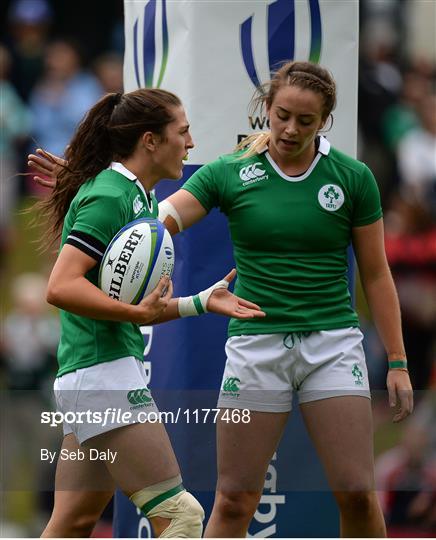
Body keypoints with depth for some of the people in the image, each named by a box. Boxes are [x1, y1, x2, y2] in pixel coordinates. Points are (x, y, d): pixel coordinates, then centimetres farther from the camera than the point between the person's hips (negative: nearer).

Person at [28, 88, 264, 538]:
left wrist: (201, 301, 13)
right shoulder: (108, 196, -13)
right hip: (104, 373, -10)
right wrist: (137, 312, -27)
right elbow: (61, 287, -22)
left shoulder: (138, 197, 18)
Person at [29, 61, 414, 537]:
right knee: (234, 501, 0)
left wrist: (397, 362, 3)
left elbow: (376, 274, 6)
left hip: (333, 342, 0)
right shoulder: (229, 174, 0)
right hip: (256, 344, 0)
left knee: (357, 495, -7)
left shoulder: (352, 177, 1)